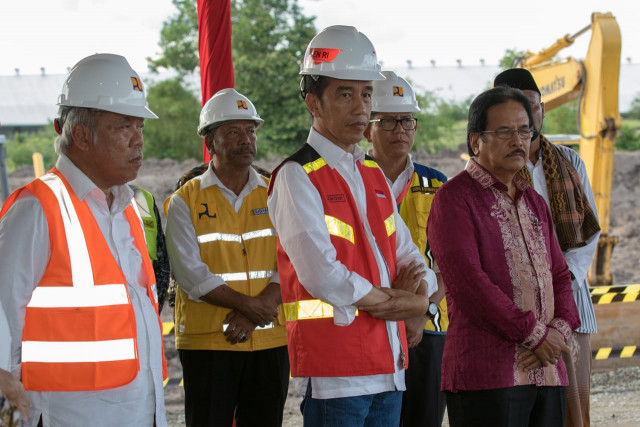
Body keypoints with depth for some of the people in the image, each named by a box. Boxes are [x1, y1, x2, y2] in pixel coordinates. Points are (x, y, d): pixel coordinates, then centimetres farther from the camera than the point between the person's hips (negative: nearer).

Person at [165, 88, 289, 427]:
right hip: (206, 343, -3)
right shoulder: (186, 201, 1)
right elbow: (190, 274, -9)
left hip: (270, 341, 3)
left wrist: (254, 314, -13)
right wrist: (249, 304, -16)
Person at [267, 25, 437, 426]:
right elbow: (324, 277, -19)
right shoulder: (296, 176, -9)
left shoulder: (374, 175, 16)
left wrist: (415, 291, -7)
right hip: (335, 372, -7)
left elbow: (411, 260, 17)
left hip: (389, 366, 7)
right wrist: (394, 299, -5)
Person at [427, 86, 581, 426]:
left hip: (547, 372, 7)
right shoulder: (455, 198, -4)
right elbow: (468, 282, -14)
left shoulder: (534, 202, 21)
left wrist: (560, 328, -1)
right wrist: (534, 333, -13)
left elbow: (559, 277, 20)